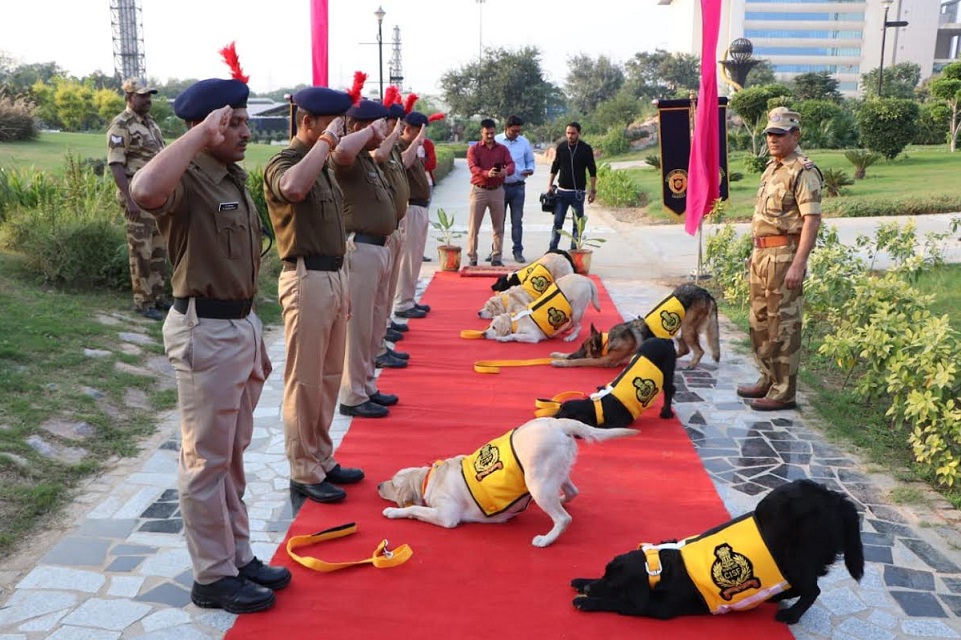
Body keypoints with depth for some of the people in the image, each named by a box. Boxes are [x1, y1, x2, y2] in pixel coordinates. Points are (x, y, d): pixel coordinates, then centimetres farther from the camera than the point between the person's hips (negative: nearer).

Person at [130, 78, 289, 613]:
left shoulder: (235, 179, 13)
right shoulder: (189, 181, -16)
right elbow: (145, 191, -43)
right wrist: (201, 132, -32)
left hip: (242, 323, 9)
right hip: (206, 330, -9)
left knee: (234, 453, 18)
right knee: (207, 458, 3)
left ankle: (238, 555, 33)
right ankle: (213, 578, 17)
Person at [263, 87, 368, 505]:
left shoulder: (323, 165, 15)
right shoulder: (284, 162, -13)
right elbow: (293, 188, -36)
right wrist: (325, 141, -27)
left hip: (334, 275, 9)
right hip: (308, 279, -9)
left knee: (329, 376, 14)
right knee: (305, 381, -1)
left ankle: (322, 459, 26)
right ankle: (304, 473, 10)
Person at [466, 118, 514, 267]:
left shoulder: (502, 149, 9)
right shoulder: (473, 149, 1)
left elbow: (511, 165, -3)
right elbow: (473, 167, -13)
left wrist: (506, 171, -29)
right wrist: (487, 173, -34)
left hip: (497, 190, 2)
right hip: (479, 190, -2)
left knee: (498, 227, 5)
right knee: (474, 226, -2)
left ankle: (496, 258, 13)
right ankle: (472, 258, 3)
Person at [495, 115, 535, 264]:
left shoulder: (524, 142, 6)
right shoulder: (496, 141, -1)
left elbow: (530, 161, 14)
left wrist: (530, 169, -6)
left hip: (517, 187, 1)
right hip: (499, 186, -1)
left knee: (517, 221, 4)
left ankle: (518, 251, 10)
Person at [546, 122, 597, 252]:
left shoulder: (586, 149, -5)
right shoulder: (561, 147, 2)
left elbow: (592, 171, -2)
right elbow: (555, 166, 13)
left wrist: (593, 190, -6)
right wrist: (550, 184, 7)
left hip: (578, 192, -2)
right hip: (562, 191, 2)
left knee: (578, 224, 3)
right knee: (557, 222, 2)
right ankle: (552, 249, 8)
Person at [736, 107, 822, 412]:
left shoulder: (803, 171, -12)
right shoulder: (772, 167, 16)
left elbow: (812, 219, -18)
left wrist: (798, 264, -25)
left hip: (784, 256, -10)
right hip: (761, 254, 10)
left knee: (783, 325, -3)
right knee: (760, 321, 17)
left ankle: (783, 392, 5)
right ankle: (768, 380, 30)